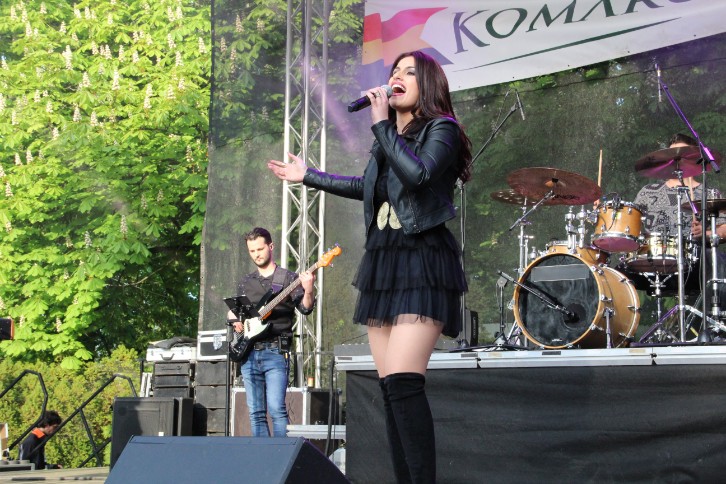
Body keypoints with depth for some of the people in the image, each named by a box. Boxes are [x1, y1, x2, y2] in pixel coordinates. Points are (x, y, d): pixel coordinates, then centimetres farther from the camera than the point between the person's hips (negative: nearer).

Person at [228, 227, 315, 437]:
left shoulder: (288, 278, 3)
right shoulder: (245, 282, 18)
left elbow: (305, 308, -8)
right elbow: (232, 310, 27)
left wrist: (308, 291, -29)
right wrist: (234, 320, 4)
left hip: (275, 352, -5)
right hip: (249, 353, 5)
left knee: (276, 408, -17)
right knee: (255, 413, 4)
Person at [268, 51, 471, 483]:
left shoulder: (441, 128, -3)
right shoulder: (389, 137, 17)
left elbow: (418, 173, -24)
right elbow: (367, 187, 35)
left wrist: (381, 123, -14)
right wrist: (308, 176, 39)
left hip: (422, 264, -8)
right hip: (383, 262, 8)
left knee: (403, 380, -22)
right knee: (390, 386, 3)